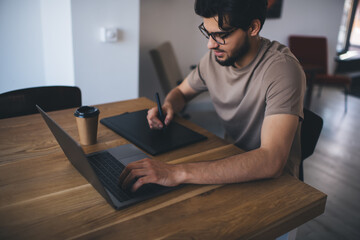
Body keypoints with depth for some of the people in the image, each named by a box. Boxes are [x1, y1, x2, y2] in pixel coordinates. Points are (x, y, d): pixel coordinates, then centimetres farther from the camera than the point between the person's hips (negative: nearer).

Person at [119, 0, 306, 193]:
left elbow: (272, 162, -37)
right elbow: (181, 92, 14)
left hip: (276, 179, -5)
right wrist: (168, 106, -12)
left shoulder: (282, 69, -26)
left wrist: (180, 173, -43)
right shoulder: (215, 56, -6)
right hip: (232, 161, 5)